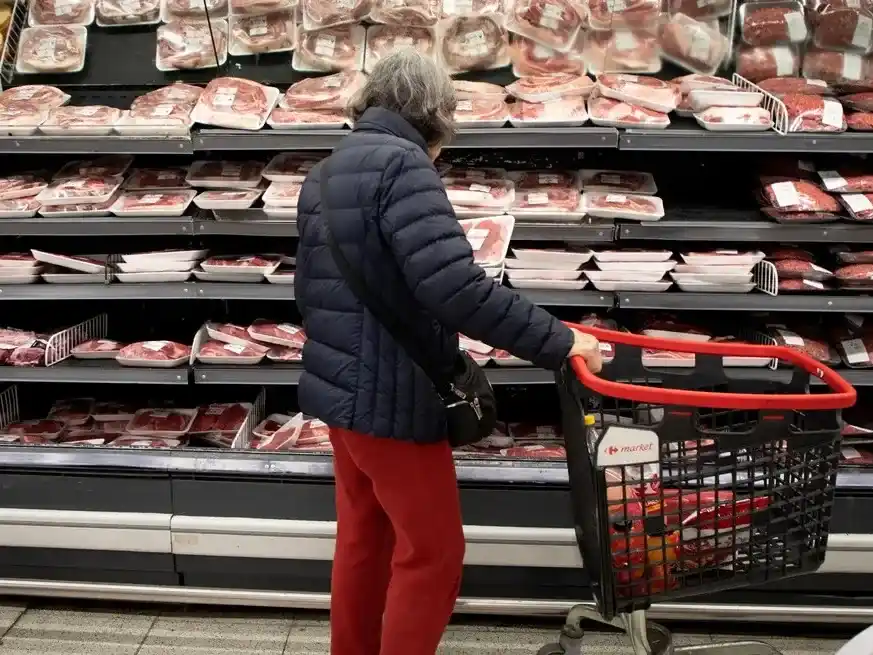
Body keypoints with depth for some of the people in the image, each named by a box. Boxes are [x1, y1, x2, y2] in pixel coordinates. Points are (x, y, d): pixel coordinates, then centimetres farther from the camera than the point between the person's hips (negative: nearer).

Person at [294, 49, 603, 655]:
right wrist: (559, 341, -22)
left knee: (362, 541, 20)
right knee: (432, 554, 5)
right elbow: (457, 289, -28)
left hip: (342, 389, 9)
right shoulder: (401, 164, -18)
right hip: (391, 398, -9)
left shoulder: (325, 174, 11)